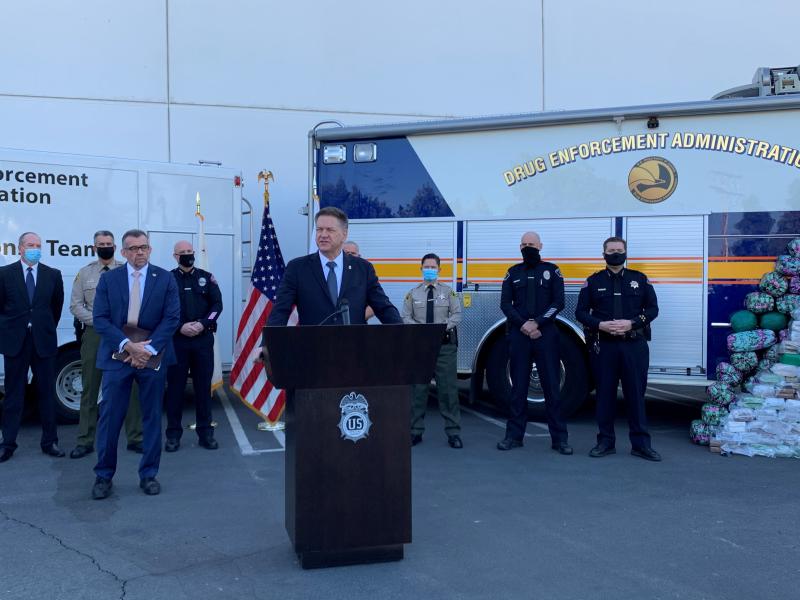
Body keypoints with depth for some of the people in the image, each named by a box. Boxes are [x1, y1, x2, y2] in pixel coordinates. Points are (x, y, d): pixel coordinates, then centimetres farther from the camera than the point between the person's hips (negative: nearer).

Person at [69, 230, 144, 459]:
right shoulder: (84, 273, 8)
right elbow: (75, 306, 4)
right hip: (93, 334, 1)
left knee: (130, 387, 2)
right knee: (90, 389, 6)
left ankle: (135, 438, 11)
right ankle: (86, 441, 14)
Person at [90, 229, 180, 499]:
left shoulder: (165, 279, 3)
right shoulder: (108, 279, 5)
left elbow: (171, 317, -3)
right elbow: (100, 318, -3)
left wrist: (149, 349, -13)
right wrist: (128, 345, -15)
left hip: (153, 354, 0)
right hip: (118, 355, 0)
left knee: (152, 416, 6)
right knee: (110, 416, 1)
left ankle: (148, 474, 17)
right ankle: (103, 476, 14)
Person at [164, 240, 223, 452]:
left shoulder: (206, 277, 9)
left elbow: (217, 304, 4)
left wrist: (202, 324, -10)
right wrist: (180, 327, -13)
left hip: (203, 338, 1)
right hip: (176, 339, -1)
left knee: (203, 386, 5)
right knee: (175, 387, 3)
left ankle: (205, 433, 12)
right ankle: (173, 434, 11)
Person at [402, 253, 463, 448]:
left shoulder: (448, 292, 8)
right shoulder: (413, 294, 9)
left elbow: (457, 315, 2)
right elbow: (406, 317, 5)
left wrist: (443, 326, -15)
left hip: (445, 345, -1)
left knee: (448, 389, -1)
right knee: (418, 389, 4)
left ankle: (453, 432, 5)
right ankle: (416, 431, 13)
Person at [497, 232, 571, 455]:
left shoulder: (551, 271, 8)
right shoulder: (513, 273, 12)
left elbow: (558, 302, -1)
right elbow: (505, 304, 4)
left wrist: (536, 323, -12)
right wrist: (524, 325, -10)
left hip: (546, 335, -1)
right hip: (518, 336, 2)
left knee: (552, 387, -1)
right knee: (518, 387, 5)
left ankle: (559, 438, 4)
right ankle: (514, 435, 12)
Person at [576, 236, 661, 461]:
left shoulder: (640, 279, 8)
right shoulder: (593, 281, 7)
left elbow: (652, 309, 6)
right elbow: (581, 312, 5)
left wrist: (631, 323, -11)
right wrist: (601, 325, -12)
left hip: (634, 344, 0)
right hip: (603, 345, 0)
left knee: (636, 393, 2)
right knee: (605, 393, 5)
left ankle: (640, 443, 10)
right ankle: (605, 442, 15)